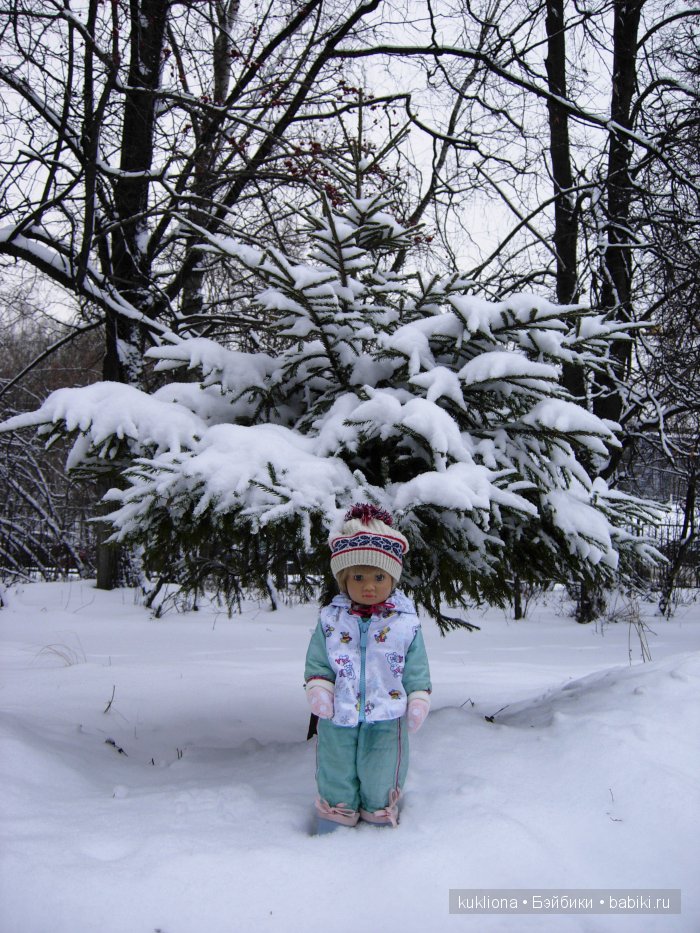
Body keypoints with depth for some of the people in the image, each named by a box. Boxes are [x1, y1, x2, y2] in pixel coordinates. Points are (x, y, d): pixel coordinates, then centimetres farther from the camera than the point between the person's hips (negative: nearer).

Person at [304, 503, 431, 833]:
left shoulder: (405, 622, -7)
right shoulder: (330, 619, -4)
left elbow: (417, 669, 1)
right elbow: (316, 662, 2)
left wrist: (418, 701, -5)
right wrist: (318, 689, -12)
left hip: (385, 718, -1)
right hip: (337, 718, 1)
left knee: (380, 775, 16)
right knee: (336, 770, 17)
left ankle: (379, 813, 38)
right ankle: (336, 809, 37)